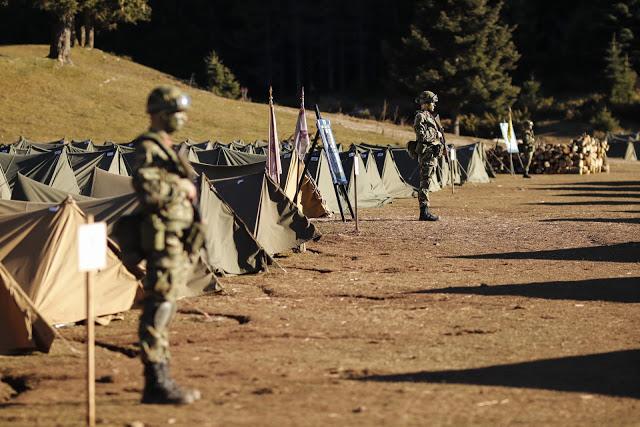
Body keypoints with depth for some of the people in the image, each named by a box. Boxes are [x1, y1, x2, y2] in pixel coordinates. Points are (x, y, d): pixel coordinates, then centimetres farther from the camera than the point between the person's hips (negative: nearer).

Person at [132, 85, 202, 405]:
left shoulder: (165, 148, 20)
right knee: (158, 309, -9)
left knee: (163, 310, 12)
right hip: (164, 242, -10)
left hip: (176, 243, 10)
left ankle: (160, 381, 16)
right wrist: (181, 188, -14)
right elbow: (147, 189, -26)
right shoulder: (148, 148, -11)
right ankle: (157, 384, -9)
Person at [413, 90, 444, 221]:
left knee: (426, 181, 11)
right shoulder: (420, 116, -11)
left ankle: (425, 210, 15)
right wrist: (436, 135, -10)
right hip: (426, 153, -10)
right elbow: (422, 135, -21)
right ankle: (424, 212, -11)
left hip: (432, 153, 10)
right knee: (425, 182, -10)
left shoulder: (429, 116, 20)